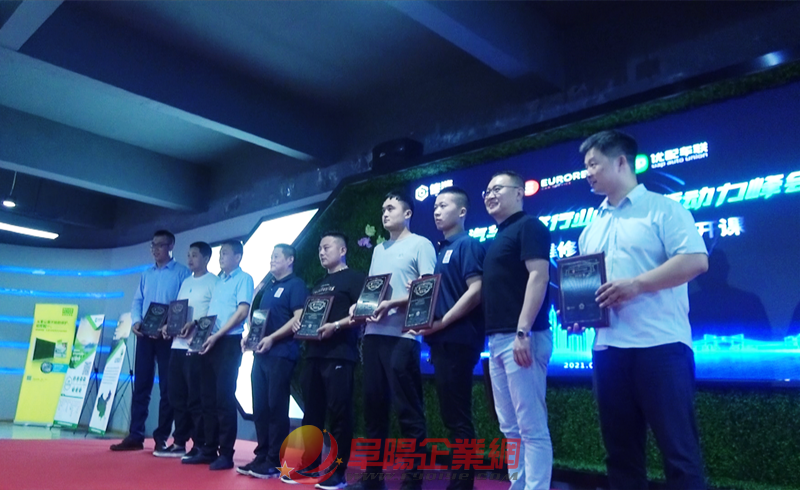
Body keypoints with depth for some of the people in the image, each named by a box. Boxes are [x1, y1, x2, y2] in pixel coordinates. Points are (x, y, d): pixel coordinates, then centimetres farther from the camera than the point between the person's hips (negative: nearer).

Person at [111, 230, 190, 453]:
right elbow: (137, 301, 14)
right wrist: (136, 321, -5)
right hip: (145, 334, 5)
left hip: (168, 336, -5)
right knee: (141, 385, 5)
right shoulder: (146, 274, 17)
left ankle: (162, 437, 7)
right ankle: (135, 435, 11)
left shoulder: (182, 272, -1)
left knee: (167, 387, 0)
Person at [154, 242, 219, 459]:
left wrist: (195, 326, -22)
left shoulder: (213, 282, -4)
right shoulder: (185, 282, 20)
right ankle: (179, 442, 20)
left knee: (196, 398, -3)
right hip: (178, 345, 7)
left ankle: (200, 446, 5)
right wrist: (169, 325, 4)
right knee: (177, 396, 10)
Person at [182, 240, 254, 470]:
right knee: (208, 398, 8)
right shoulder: (218, 281, 19)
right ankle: (209, 450, 16)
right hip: (210, 343, 7)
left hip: (229, 342, -7)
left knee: (224, 398, -6)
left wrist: (217, 335, -17)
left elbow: (242, 311, -13)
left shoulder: (244, 279, -3)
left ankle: (226, 454, 1)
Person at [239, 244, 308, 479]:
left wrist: (272, 338, -19)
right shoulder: (268, 287, 21)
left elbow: (299, 319, -14)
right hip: (261, 354, 8)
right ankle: (261, 457, 18)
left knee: (276, 407, -4)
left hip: (281, 354, -8)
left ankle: (275, 462, 3)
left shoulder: (296, 285, -4)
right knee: (260, 407, 9)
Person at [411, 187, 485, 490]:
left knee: (458, 417, -3)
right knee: (451, 415, 13)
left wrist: (441, 322, -19)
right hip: (442, 342, 9)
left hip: (458, 341, -9)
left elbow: (475, 291, -18)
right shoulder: (441, 249, 18)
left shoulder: (468, 244, -7)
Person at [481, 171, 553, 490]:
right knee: (510, 427, 12)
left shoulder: (528, 226, -3)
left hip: (521, 337, -9)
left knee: (531, 427, -5)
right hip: (497, 339, 9)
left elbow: (539, 276, -15)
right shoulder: (499, 237, 23)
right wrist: (492, 335, 16)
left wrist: (523, 331, -23)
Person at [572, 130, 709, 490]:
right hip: (608, 349, 7)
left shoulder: (661, 208, 0)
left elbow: (696, 260, -12)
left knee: (677, 447, -1)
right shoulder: (593, 227, 19)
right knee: (620, 450, 12)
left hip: (659, 345, -6)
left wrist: (636, 285, -20)